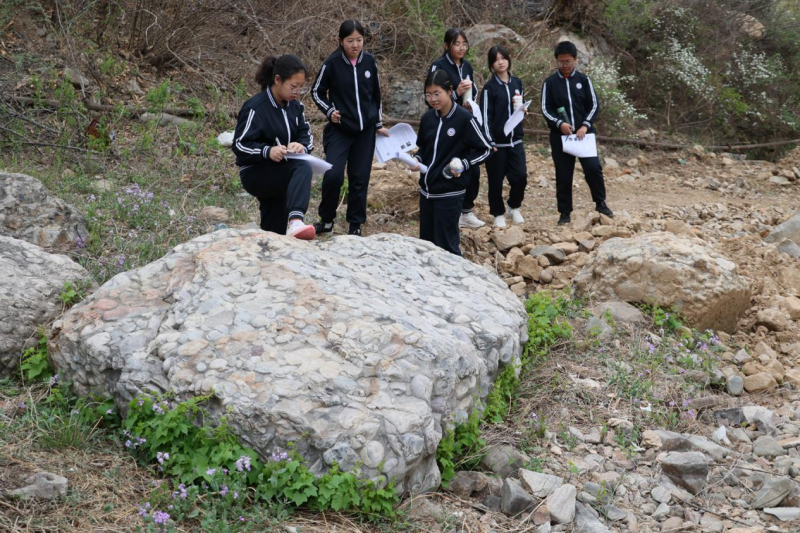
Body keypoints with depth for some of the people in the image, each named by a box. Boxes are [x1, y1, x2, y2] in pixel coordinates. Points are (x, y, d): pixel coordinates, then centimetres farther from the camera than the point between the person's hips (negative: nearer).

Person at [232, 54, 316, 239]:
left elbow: (306, 134, 6)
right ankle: (295, 221, -54)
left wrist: (301, 146, -19)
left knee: (275, 231, 10)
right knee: (302, 167, -36)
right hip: (255, 173, -8)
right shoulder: (255, 108, -17)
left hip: (281, 174, 8)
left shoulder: (294, 106, 4)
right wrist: (267, 151, -34)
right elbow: (239, 145, -17)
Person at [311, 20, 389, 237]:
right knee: (333, 175, -16)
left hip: (365, 130, 3)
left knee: (360, 178, 4)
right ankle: (326, 219, 5)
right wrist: (329, 111, -12)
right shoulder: (332, 63, -9)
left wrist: (378, 124, 15)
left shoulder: (369, 61, 0)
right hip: (340, 129, -3)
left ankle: (356, 225, 17)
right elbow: (317, 92, 3)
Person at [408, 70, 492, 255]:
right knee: (426, 242, 13)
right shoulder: (427, 118, 3)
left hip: (450, 192, -6)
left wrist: (463, 164, -21)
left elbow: (484, 150, -7)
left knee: (446, 244, -2)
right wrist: (417, 160, -2)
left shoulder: (464, 118, -13)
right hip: (427, 189, 6)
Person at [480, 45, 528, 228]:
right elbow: (486, 116, -8)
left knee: (520, 176, -2)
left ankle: (514, 207, 22)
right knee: (496, 180, 3)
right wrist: (489, 142, -14)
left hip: (515, 140, 4)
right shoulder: (489, 87, -6)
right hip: (496, 142, -4)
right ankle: (498, 214, 20)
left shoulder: (517, 83, 8)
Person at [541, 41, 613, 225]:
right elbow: (546, 109, 1)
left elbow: (594, 105, 3)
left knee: (593, 168, -12)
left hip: (584, 132, 0)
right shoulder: (550, 82, 2)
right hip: (560, 135, 0)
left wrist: (585, 125, -13)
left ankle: (600, 203, 7)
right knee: (563, 175, 2)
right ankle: (565, 213, 12)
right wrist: (559, 123, -17)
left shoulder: (583, 80, 4)